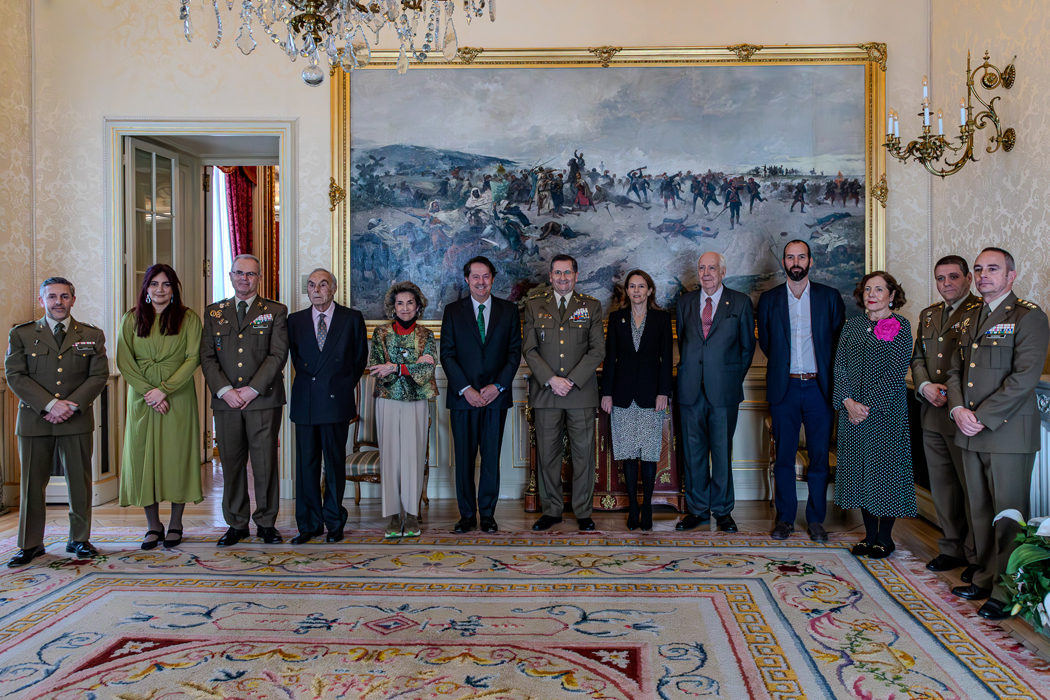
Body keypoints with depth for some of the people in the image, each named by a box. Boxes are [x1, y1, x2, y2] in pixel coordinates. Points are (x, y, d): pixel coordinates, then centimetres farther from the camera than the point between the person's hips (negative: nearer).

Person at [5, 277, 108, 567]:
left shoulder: (92, 335, 9)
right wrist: (50, 405, -13)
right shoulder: (21, 334, 7)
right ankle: (30, 544, 17)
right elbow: (15, 375, -2)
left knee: (80, 482, 4)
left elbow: (99, 375, 2)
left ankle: (79, 540, 17)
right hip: (33, 421, 0)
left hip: (77, 421, 0)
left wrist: (71, 405, -11)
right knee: (32, 483, 5)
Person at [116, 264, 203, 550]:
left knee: (177, 457, -1)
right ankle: (153, 526, 12)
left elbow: (193, 358, -5)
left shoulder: (188, 318, 3)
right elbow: (124, 361, 2)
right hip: (141, 398, 2)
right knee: (143, 457, 2)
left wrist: (164, 389, -14)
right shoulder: (131, 319, 9)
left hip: (178, 397, -2)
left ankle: (175, 526, 9)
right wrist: (148, 391, -11)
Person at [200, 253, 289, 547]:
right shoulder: (213, 312, 14)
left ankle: (266, 523, 11)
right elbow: (207, 356, 6)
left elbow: (278, 355, -4)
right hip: (225, 400, 3)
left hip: (263, 399, -2)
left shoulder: (276, 311, 6)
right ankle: (237, 524, 16)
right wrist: (225, 390, -8)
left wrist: (252, 389, -12)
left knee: (265, 462, 0)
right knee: (231, 462, 6)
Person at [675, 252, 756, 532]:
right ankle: (698, 509, 19)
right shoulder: (685, 302, 11)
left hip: (724, 390, -2)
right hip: (691, 389, 2)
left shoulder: (740, 302, 4)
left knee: (722, 451, 3)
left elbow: (747, 347, 7)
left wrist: (734, 379, 4)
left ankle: (723, 510, 16)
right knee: (693, 450, 7)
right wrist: (689, 372, 9)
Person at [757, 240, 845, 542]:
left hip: (820, 387, 0)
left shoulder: (830, 297, 5)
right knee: (784, 455, 4)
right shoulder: (769, 299, 7)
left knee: (820, 456, 3)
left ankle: (816, 520, 14)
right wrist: (782, 365, 7)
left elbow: (840, 340, 7)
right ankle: (784, 518, 14)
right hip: (784, 387, 0)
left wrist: (827, 373, 2)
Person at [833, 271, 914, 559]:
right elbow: (840, 367, 5)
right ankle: (870, 534, 19)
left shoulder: (900, 325, -2)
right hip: (852, 410, 5)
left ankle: (885, 538, 11)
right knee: (860, 469, 8)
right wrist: (848, 401, -9)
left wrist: (868, 404, -14)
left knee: (885, 468, -1)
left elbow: (895, 373, -10)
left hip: (885, 409, -4)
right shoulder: (852, 326, 11)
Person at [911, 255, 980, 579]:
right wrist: (925, 386, -1)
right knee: (942, 486, 14)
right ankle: (952, 548, 26)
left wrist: (954, 395, -18)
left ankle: (977, 555, 13)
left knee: (972, 487, 1)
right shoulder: (928, 315, 17)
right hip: (933, 415, 7)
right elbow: (917, 358, 18)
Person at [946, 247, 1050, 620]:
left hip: (1008, 432, -7)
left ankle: (1008, 591, 8)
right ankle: (986, 578, 25)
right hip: (970, 433, 7)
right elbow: (956, 370, 17)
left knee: (1008, 514, -1)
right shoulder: (970, 318, 16)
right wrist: (958, 409, -1)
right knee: (980, 511, 14)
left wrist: (982, 417, -16)